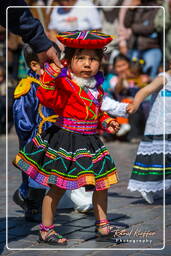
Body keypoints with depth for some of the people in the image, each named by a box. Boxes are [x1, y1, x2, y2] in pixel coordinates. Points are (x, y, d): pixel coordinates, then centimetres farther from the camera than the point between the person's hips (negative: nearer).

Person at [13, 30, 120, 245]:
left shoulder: (96, 87, 9)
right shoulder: (65, 83, -16)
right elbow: (47, 98, -32)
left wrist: (106, 121, 9)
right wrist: (51, 75, -41)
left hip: (90, 142, 7)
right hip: (65, 141, -7)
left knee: (102, 184, 12)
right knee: (58, 188, 1)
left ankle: (102, 226, 27)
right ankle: (46, 230, 13)